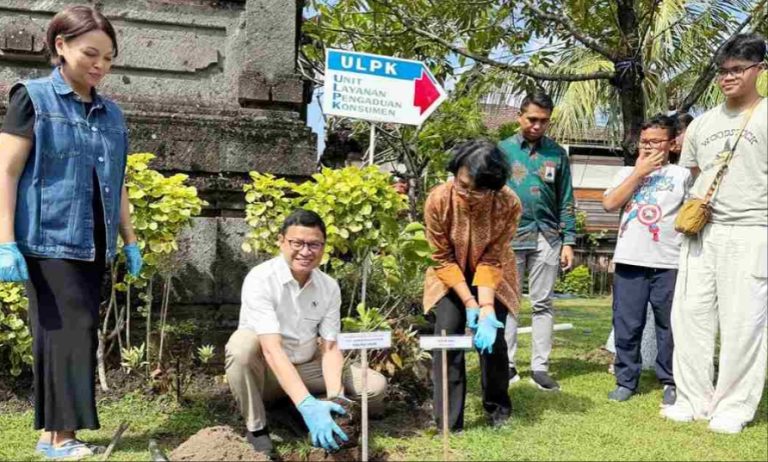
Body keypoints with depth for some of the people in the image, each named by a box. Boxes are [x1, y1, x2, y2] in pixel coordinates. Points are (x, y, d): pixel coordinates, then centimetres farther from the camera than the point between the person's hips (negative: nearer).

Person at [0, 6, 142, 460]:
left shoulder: (111, 113, 14)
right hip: (49, 240, -6)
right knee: (66, 332, -6)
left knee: (80, 333, 7)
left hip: (93, 243, 6)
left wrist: (130, 240, 16)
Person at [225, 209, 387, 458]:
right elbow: (272, 350, -34)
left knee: (375, 386, -11)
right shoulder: (260, 279, -24)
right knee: (243, 343, -38)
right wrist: (308, 406, -45)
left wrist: (334, 399, -29)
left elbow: (330, 347, -9)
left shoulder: (329, 287, -7)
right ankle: (256, 429, -17)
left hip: (305, 368, 4)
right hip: (264, 372, -4)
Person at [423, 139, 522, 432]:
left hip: (490, 276, 0)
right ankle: (448, 422, -3)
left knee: (492, 337, -5)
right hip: (450, 277, 0)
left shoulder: (508, 204, -29)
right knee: (447, 336, -12)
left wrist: (486, 308, -31)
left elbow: (492, 260, -22)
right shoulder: (438, 200, -30)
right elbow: (443, 259, -19)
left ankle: (498, 407, 22)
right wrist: (469, 303, -24)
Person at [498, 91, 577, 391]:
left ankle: (540, 367, 11)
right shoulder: (503, 149, 3)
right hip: (510, 235, -1)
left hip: (547, 237, 2)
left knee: (543, 303, 5)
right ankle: (507, 364, 10)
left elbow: (565, 201, 8)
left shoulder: (557, 153, 8)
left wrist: (568, 242, 3)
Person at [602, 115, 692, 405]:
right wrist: (638, 172, -2)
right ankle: (626, 381, 15)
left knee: (670, 326, 5)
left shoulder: (682, 174, 6)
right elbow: (609, 204, -2)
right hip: (629, 262, 2)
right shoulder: (628, 172, 13)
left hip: (669, 264, -2)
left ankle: (670, 383, 18)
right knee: (626, 325, 5)